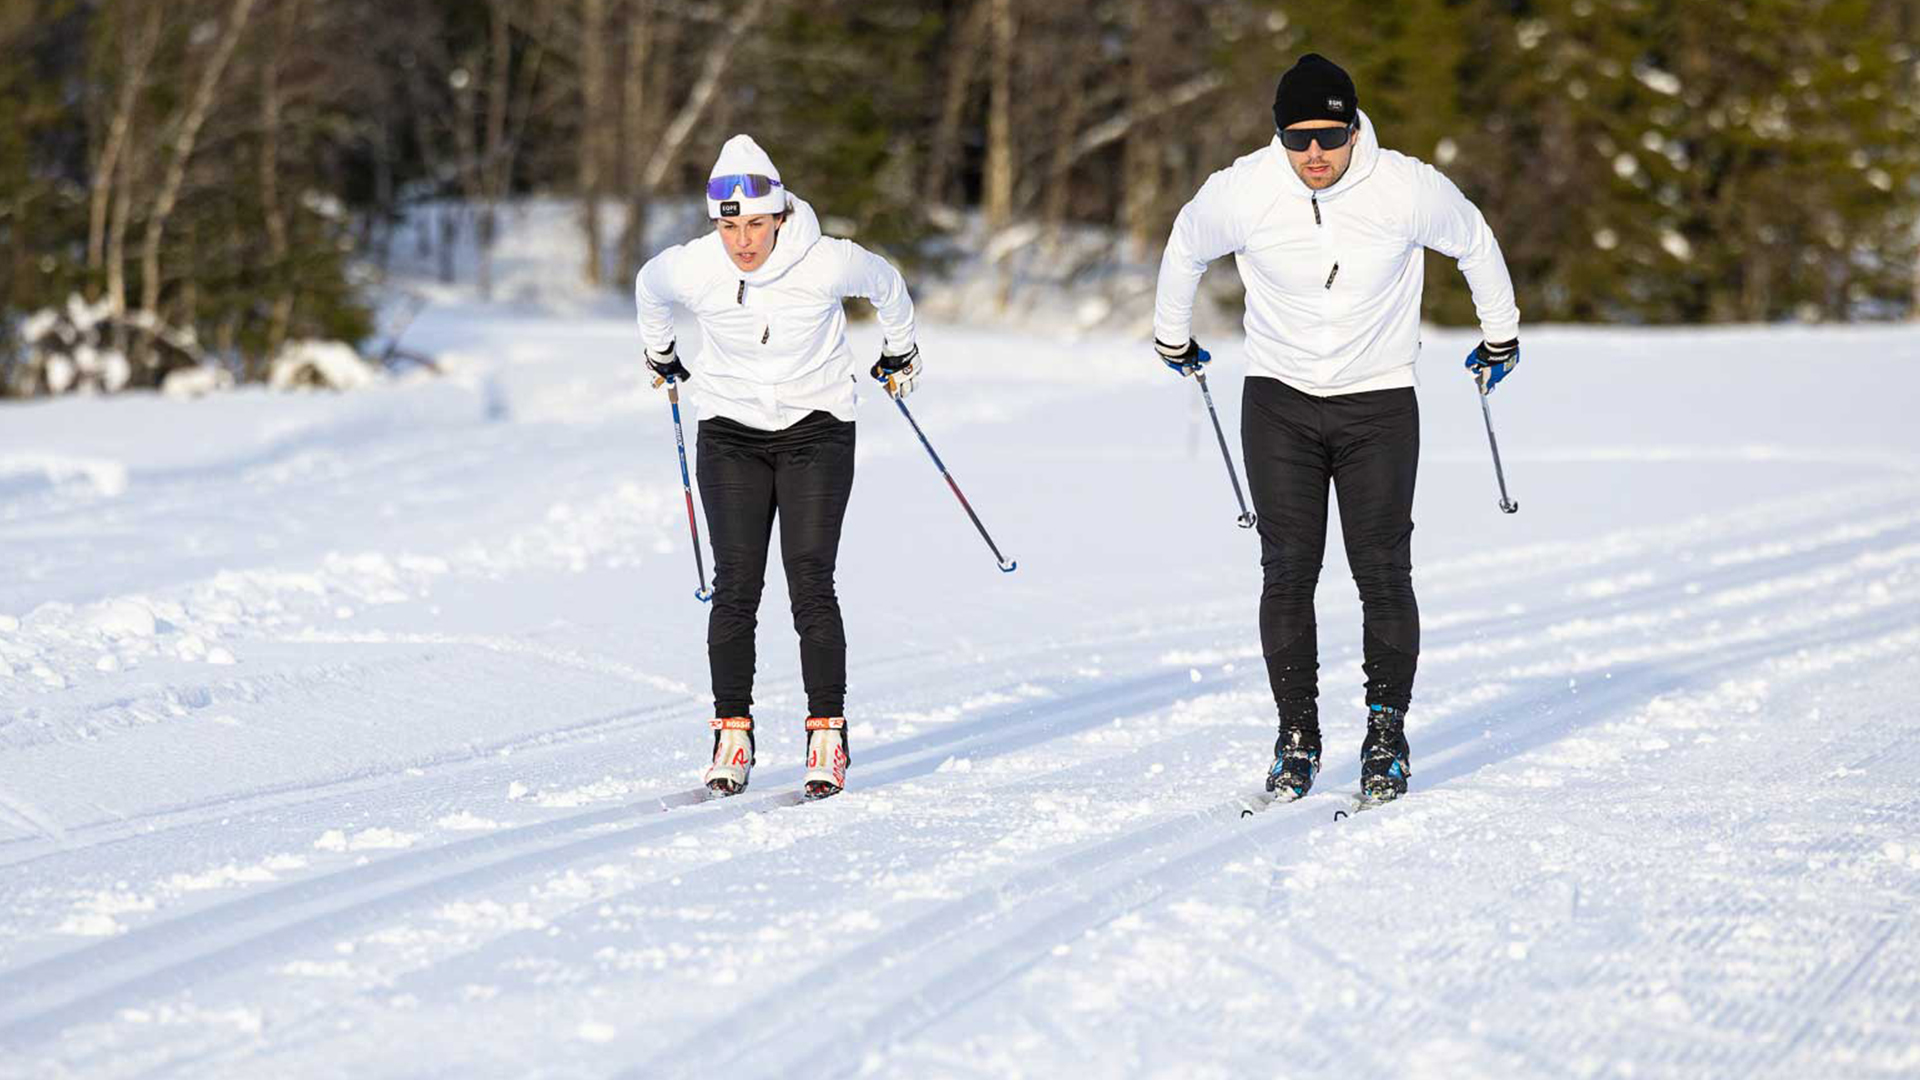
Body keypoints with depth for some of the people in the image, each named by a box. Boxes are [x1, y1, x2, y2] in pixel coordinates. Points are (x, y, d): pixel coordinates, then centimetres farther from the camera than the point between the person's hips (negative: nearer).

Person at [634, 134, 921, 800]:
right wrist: (659, 355, 28)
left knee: (810, 584, -10)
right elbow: (648, 289, 12)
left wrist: (900, 353, 20)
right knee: (735, 588, -5)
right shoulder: (690, 270, -14)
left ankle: (827, 734, -4)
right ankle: (732, 732, 3)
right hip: (731, 436, 2)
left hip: (816, 432, -2)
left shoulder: (827, 264, -18)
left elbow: (886, 285, 4)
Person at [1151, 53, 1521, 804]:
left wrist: (1500, 335, 20)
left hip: (1379, 405, -1)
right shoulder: (1240, 193, -12)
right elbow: (1185, 249, 11)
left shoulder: (1409, 189, -14)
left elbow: (1474, 243, 7)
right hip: (1279, 403, 1)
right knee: (1287, 572, -3)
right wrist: (1172, 337, 25)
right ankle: (1297, 736, 6)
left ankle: (1387, 730, 8)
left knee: (1382, 571, -4)